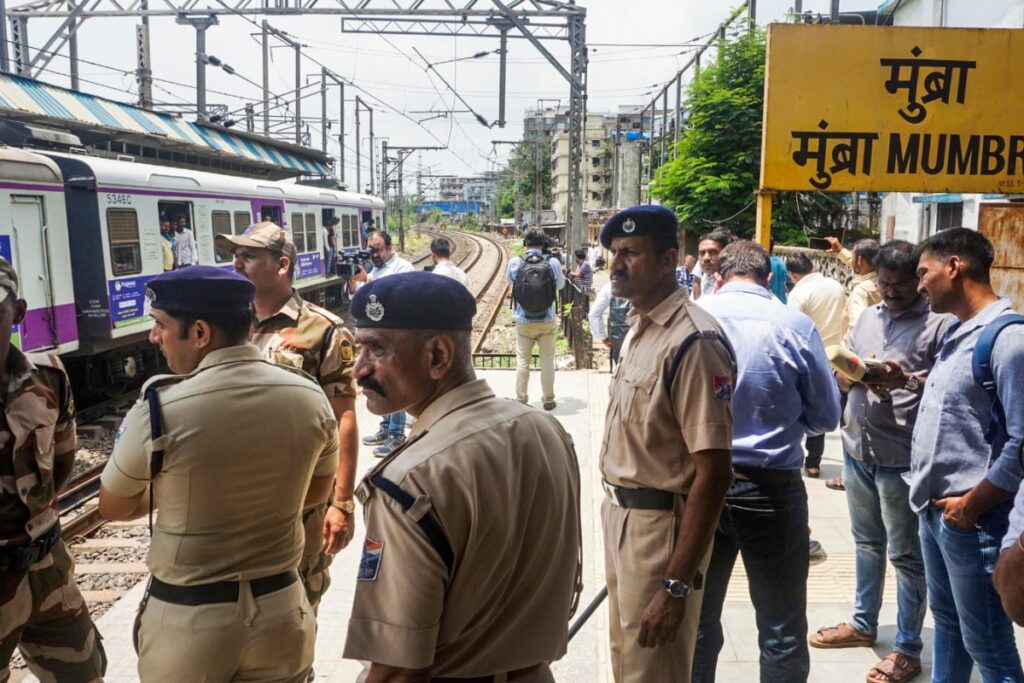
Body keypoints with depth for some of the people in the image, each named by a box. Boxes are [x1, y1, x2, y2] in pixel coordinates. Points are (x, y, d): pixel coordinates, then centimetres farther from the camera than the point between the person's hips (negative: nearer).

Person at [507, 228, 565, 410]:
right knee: (547, 361, 11)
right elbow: (560, 284, 7)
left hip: (523, 321, 0)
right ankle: (548, 400, 18)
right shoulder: (553, 262, -11)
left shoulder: (515, 262, -9)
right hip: (547, 321, 0)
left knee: (523, 361, 11)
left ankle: (521, 400, 17)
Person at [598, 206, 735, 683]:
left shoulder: (693, 342, -23)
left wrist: (676, 584, -25)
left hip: (661, 524, -9)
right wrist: (616, 509, 17)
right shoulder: (638, 327, 7)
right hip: (621, 514, 9)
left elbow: (713, 473, -26)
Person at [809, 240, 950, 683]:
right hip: (857, 447, 6)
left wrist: (907, 380, -28)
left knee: (905, 554, 5)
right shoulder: (867, 317, 11)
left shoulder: (938, 324, -9)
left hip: (902, 457, -6)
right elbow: (840, 375, 12)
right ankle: (863, 624, 36)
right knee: (867, 542, 20)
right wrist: (857, 375, -9)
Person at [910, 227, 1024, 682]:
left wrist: (972, 505, -16)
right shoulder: (955, 334, 10)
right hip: (934, 509, 9)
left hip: (971, 520, -8)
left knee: (987, 646, 5)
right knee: (946, 622, 23)